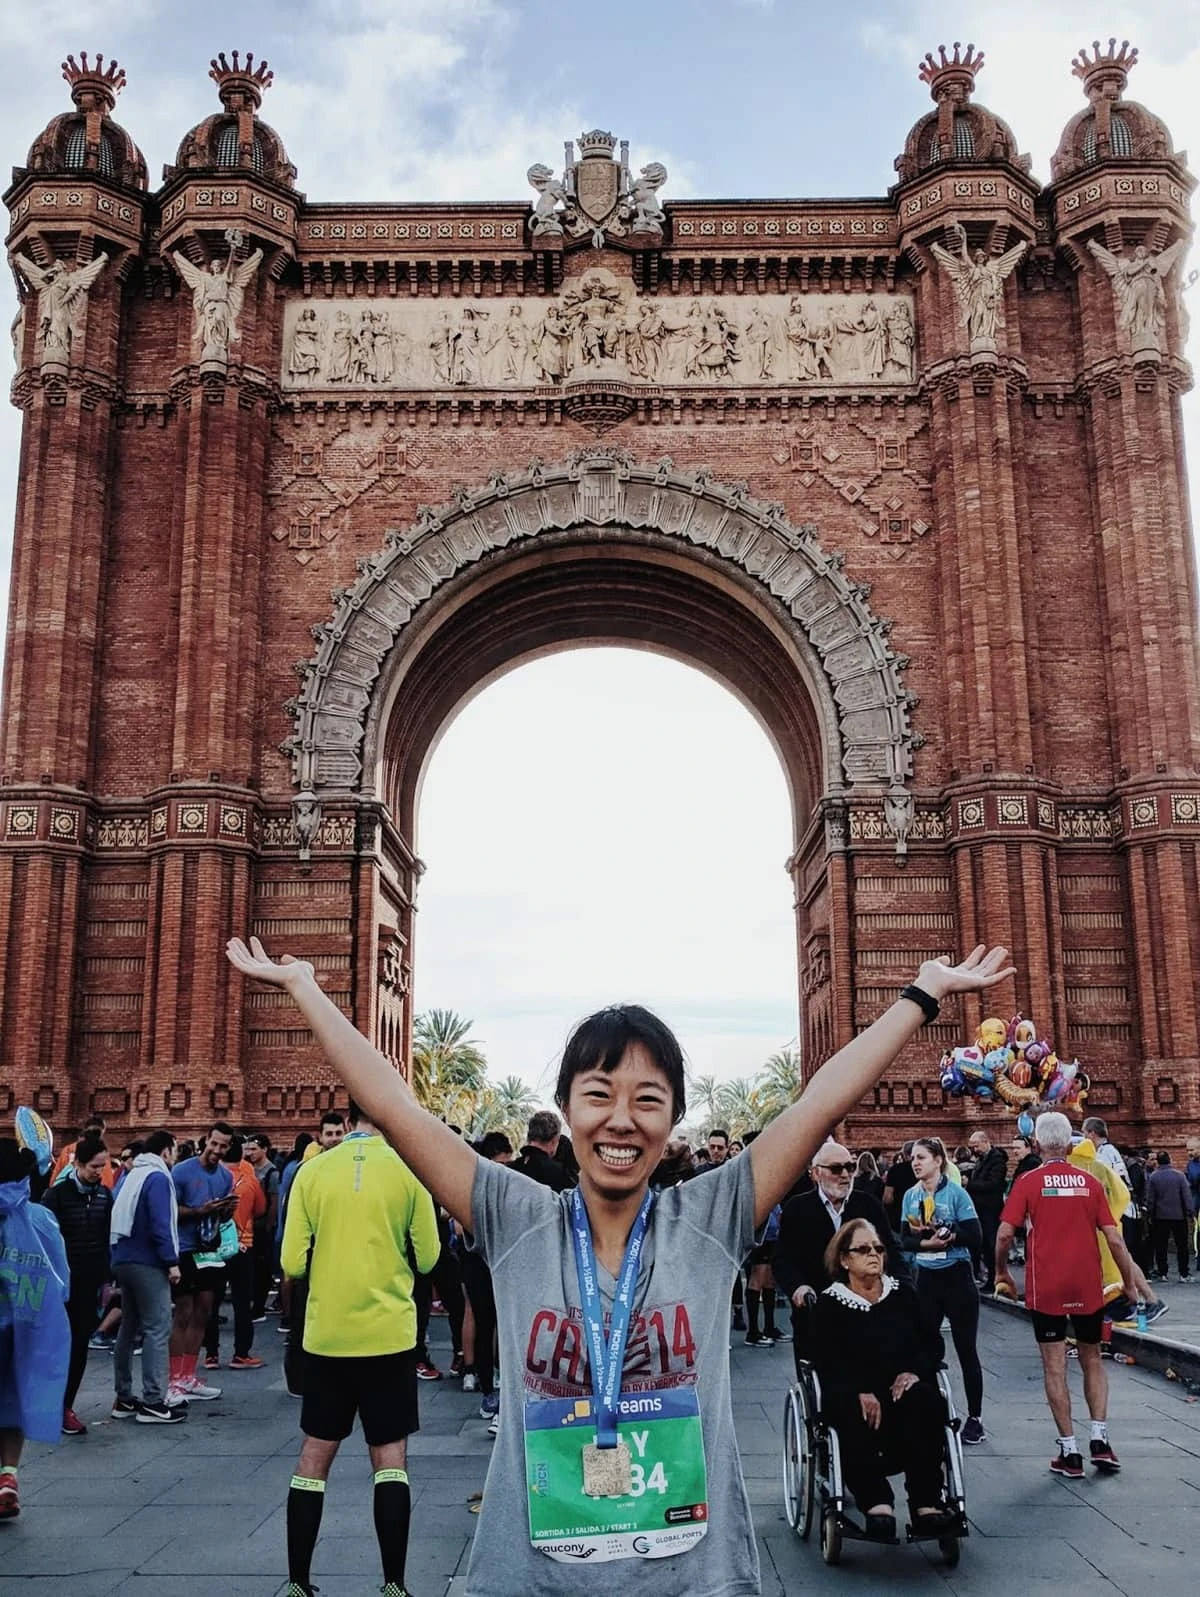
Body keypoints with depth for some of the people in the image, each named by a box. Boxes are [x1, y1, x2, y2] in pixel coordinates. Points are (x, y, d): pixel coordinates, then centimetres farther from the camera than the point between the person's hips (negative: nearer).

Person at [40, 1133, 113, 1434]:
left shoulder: (104, 1195, 7)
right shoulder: (57, 1195, -7)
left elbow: (109, 1238, 11)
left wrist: (106, 1277, 6)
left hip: (91, 1282, 4)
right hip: (65, 1282, -4)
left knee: (81, 1344, 6)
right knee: (64, 1344, -3)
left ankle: (64, 1405, 15)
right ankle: (59, 1408, 5)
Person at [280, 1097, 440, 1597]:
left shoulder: (313, 1171, -2)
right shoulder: (407, 1170, -6)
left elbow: (294, 1263, -3)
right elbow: (426, 1257, -3)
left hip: (326, 1335, 2)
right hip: (388, 1334, -2)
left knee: (315, 1454, 14)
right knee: (390, 1456, 9)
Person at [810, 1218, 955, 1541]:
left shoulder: (903, 1295, 20)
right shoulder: (830, 1304, 9)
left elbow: (933, 1343, 14)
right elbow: (826, 1360, -4)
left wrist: (915, 1372, -8)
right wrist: (861, 1392, -21)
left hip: (903, 1389, 2)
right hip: (851, 1393, -2)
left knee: (925, 1401, -32)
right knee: (854, 1418, -36)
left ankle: (926, 1501, -32)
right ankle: (876, 1502, -37)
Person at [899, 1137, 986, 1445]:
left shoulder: (956, 1193, -10)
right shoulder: (911, 1196, 4)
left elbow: (973, 1238, -14)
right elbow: (905, 1240, 2)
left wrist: (938, 1230, -21)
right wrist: (927, 1243, -17)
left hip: (957, 1278, -4)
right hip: (926, 1278, 5)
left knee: (966, 1349, 2)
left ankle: (975, 1420, 11)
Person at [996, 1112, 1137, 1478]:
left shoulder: (1029, 1181, -4)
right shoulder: (1089, 1182, 2)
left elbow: (1005, 1233, -12)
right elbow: (1114, 1238, -1)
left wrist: (1001, 1271, 5)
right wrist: (1128, 1283, 11)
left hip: (1046, 1288, -2)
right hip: (1088, 1286, 3)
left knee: (1055, 1367, 4)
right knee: (1092, 1360, 18)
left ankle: (1069, 1452, 4)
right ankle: (1100, 1440, 8)